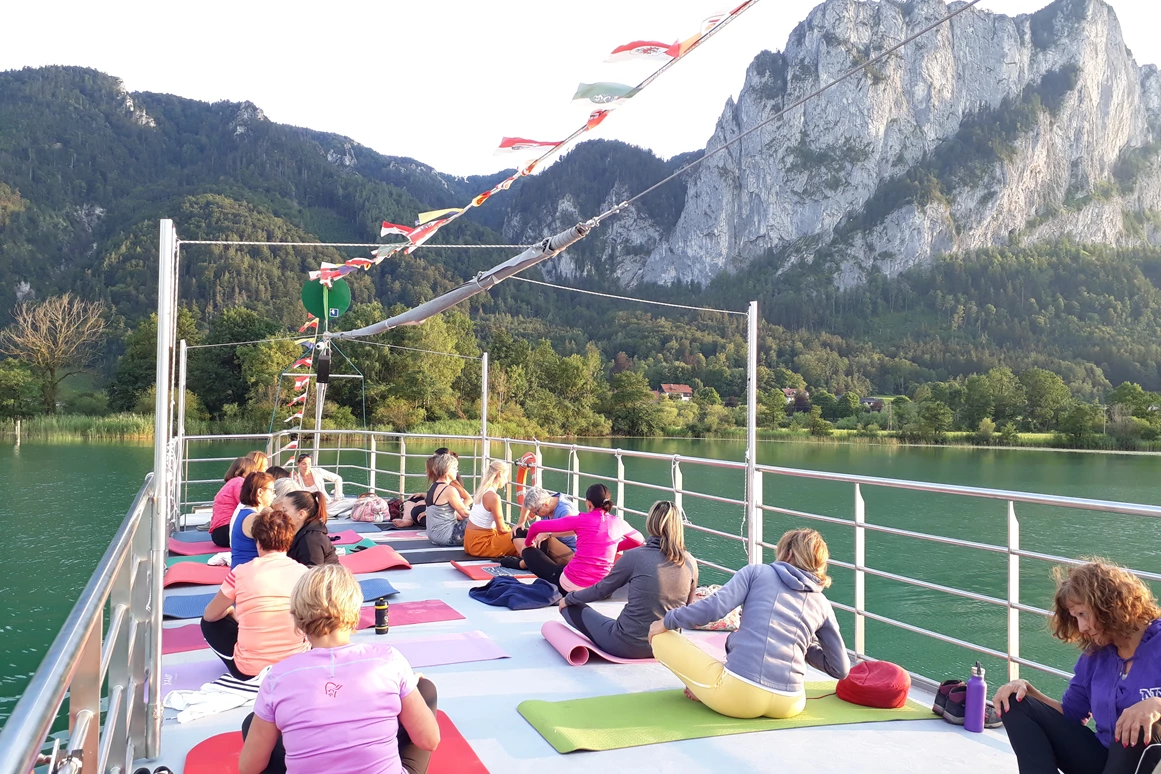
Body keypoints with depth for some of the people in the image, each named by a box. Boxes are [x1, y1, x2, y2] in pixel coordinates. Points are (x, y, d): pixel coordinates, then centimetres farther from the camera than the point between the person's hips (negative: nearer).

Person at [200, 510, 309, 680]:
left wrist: (231, 611, 28)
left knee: (209, 623, 23)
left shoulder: (241, 573, -9)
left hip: (248, 671, -2)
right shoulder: (304, 573, -5)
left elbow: (210, 615, 6)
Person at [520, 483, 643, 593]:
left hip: (571, 585, -4)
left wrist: (529, 544, 16)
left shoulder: (582, 520, -8)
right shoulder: (618, 522, 1)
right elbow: (640, 540, 22)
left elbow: (536, 527, -4)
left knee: (529, 553, 14)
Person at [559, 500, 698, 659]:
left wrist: (568, 598, 15)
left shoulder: (635, 556, -16)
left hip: (627, 645, -5)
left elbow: (600, 590, -3)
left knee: (573, 607, 12)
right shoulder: (690, 563, -6)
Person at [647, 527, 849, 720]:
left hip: (740, 696, -4)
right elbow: (841, 669, 18)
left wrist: (666, 622, 8)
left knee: (661, 638, 13)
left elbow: (714, 607, -7)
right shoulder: (822, 604, 15)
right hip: (789, 705, 4)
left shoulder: (757, 572, 7)